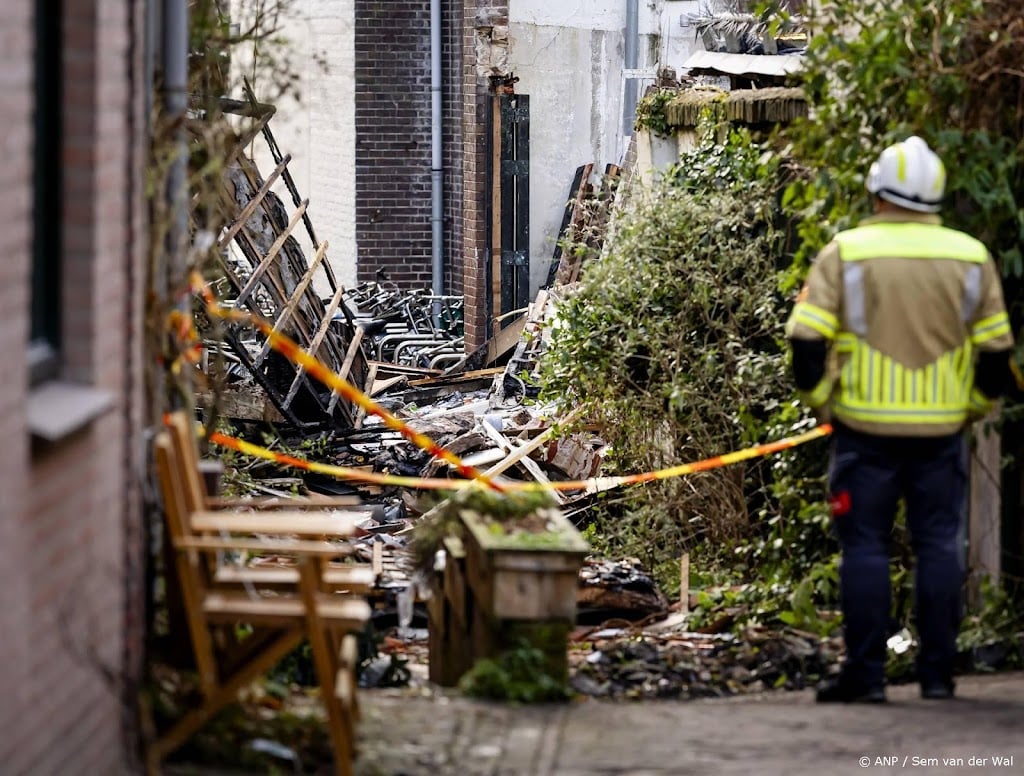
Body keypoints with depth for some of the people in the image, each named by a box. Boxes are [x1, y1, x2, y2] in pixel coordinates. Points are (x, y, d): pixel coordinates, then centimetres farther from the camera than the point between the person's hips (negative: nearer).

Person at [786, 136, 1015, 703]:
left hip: (865, 427, -2)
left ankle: (865, 674, 1)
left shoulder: (845, 253, -4)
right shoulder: (970, 257, 3)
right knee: (939, 546, 8)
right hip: (942, 431, 2)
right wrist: (973, 408, 19)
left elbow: (806, 342, -8)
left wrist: (822, 402, 6)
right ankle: (937, 673, 7)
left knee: (865, 546, 3)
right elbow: (996, 351, 6)